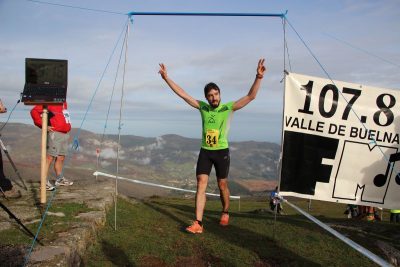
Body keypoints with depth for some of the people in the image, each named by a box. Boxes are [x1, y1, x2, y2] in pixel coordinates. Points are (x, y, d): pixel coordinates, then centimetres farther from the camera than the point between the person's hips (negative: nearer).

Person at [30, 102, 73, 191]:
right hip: (55, 133, -8)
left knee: (61, 157, 16)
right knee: (50, 157, -7)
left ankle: (60, 179, 28)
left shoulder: (63, 102, 15)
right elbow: (34, 111, -15)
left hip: (65, 133, 8)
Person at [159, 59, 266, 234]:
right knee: (201, 184, -6)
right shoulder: (202, 107, 2)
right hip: (205, 151, 2)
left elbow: (251, 96, -13)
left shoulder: (228, 107, -5)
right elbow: (182, 94, 3)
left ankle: (225, 213, 37)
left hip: (222, 151, -2)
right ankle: (198, 223, -6)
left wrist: (258, 77, -25)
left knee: (222, 185, 11)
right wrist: (166, 78, -1)